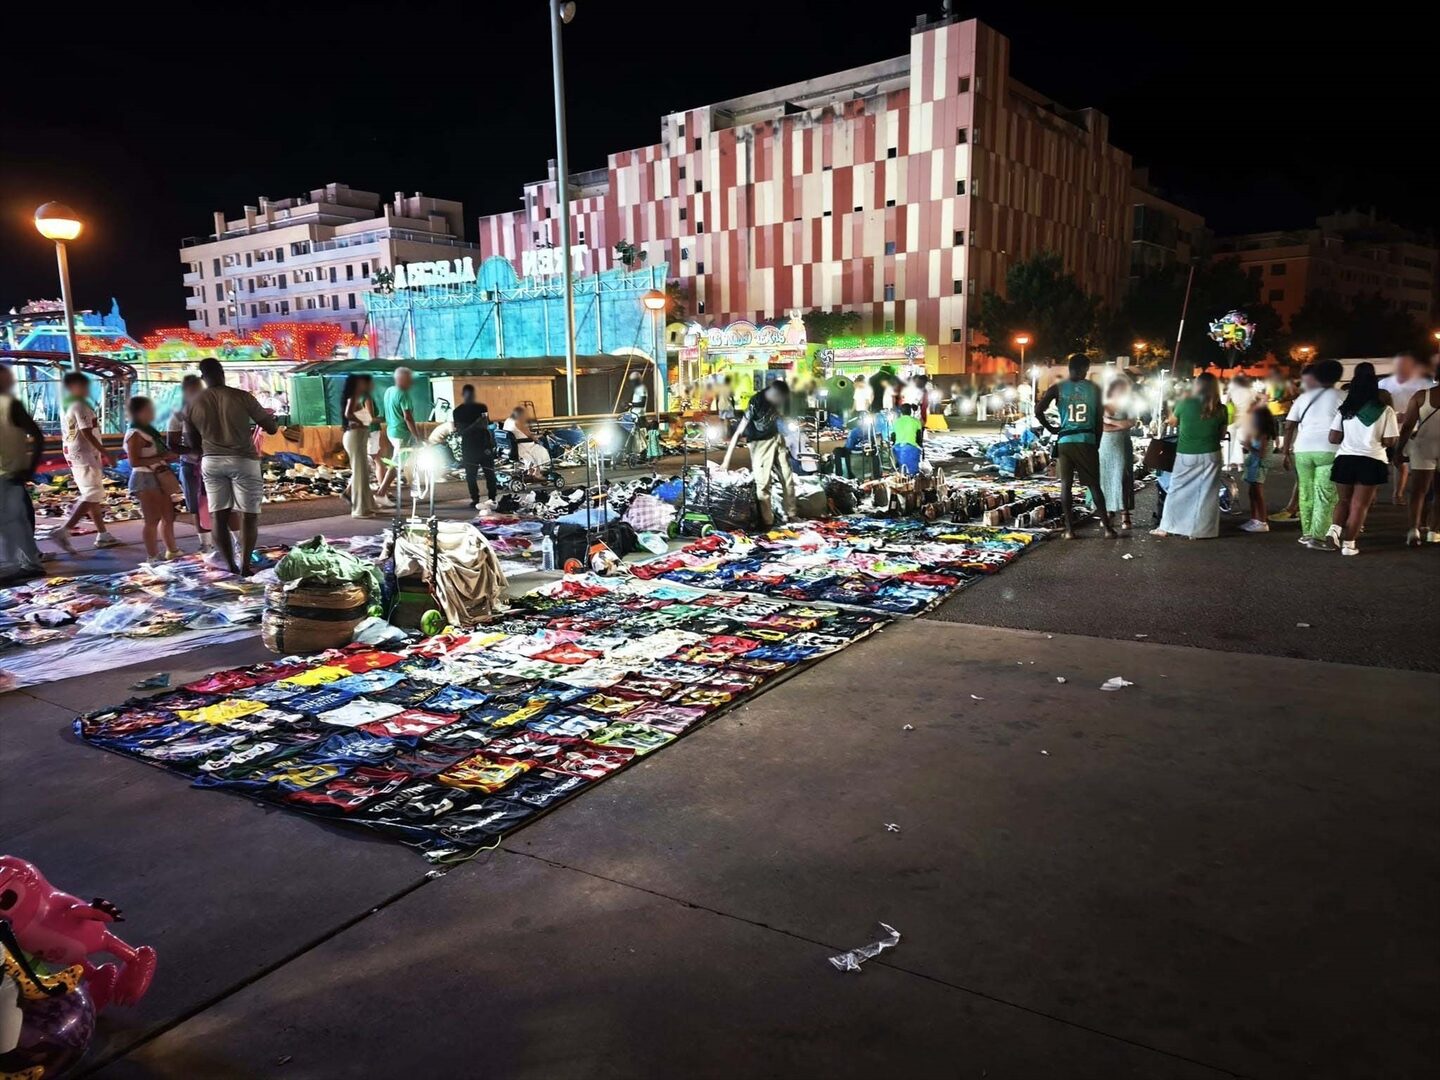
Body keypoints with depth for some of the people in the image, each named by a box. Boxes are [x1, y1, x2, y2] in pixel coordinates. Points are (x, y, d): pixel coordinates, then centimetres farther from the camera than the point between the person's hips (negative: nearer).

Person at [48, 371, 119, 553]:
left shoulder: (66, 407, 15)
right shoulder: (80, 405, -14)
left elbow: (66, 435, 19)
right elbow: (87, 434, -19)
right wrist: (105, 453, -16)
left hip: (74, 455, 10)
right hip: (85, 455, -10)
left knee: (90, 495, 13)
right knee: (92, 496, -11)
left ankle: (103, 534, 15)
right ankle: (63, 530, -19)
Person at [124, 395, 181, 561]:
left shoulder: (149, 430, 16)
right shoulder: (135, 434, -13)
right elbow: (134, 462, -21)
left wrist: (169, 457, 9)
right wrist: (161, 458, -23)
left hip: (159, 477, 10)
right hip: (145, 479, -10)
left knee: (168, 516, 15)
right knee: (153, 520, -7)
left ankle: (172, 551, 27)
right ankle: (153, 557, -2)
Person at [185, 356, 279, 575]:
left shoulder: (193, 404, 3)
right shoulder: (242, 397, -8)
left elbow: (192, 441, 13)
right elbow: (271, 428, -4)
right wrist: (271, 420, 18)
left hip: (211, 461, 4)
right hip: (243, 460, -3)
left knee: (219, 516, 8)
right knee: (248, 515, 2)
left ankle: (230, 564, 9)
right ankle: (245, 565, -1)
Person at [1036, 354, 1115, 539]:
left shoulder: (1057, 388, 2)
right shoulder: (1094, 388, 4)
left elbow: (1038, 410, -9)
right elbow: (1099, 421, 6)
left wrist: (1050, 428, 7)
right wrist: (1096, 445, 15)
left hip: (1065, 442, 0)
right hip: (1087, 442, 0)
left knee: (1066, 485, 5)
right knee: (1094, 485, 7)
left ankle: (1069, 530, 2)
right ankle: (1107, 527, 7)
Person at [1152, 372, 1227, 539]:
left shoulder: (1186, 403, -9)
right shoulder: (1220, 409, -3)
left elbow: (1173, 422, 8)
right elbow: (1222, 434, 7)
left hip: (1186, 455, -1)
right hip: (1210, 455, 1)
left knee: (1178, 490, 9)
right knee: (1206, 493, 7)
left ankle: (1167, 527, 13)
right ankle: (1199, 530, 10)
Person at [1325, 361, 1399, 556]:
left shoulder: (1344, 409, 1)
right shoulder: (1385, 410, -4)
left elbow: (1333, 438, 0)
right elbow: (1389, 441, -4)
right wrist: (1374, 440, 16)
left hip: (1345, 459, 2)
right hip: (1371, 461, -2)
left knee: (1343, 500, 18)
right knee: (1359, 505, 4)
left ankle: (1334, 528, -5)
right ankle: (1348, 544, 4)